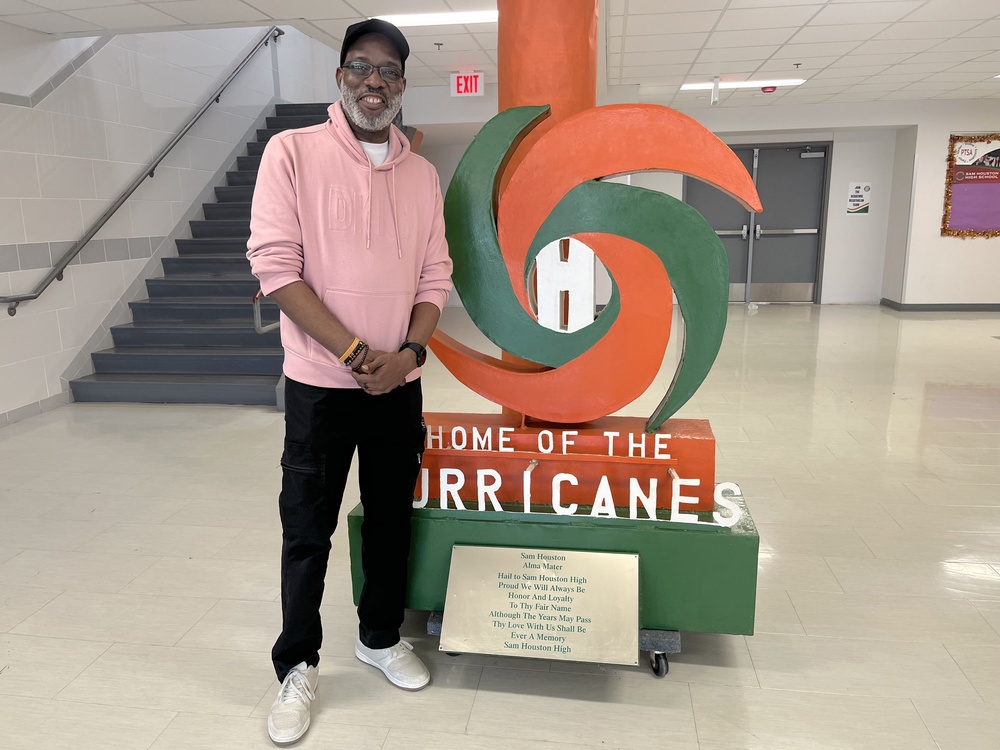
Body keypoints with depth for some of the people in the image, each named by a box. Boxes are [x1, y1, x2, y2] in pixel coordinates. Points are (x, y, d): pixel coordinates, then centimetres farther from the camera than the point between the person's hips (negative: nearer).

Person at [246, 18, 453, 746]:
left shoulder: (422, 173, 8)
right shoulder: (292, 152, -5)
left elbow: (435, 275, 7)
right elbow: (277, 267, -12)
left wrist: (409, 353, -10)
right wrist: (356, 354, -16)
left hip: (399, 385, 4)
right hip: (321, 384, -4)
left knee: (392, 520, 15)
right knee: (307, 532, 7)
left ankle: (381, 637, 36)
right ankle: (297, 666, 26)